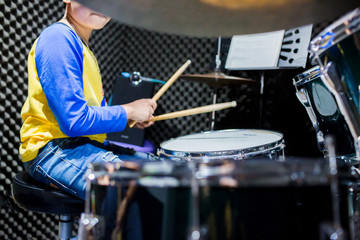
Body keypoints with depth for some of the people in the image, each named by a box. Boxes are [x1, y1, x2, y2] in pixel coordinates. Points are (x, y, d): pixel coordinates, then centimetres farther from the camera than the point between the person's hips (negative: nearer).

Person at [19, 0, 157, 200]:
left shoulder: (82, 44, 15)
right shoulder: (58, 38, -16)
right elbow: (74, 121, -22)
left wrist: (132, 117, 5)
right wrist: (128, 111, -10)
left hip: (86, 145, 10)